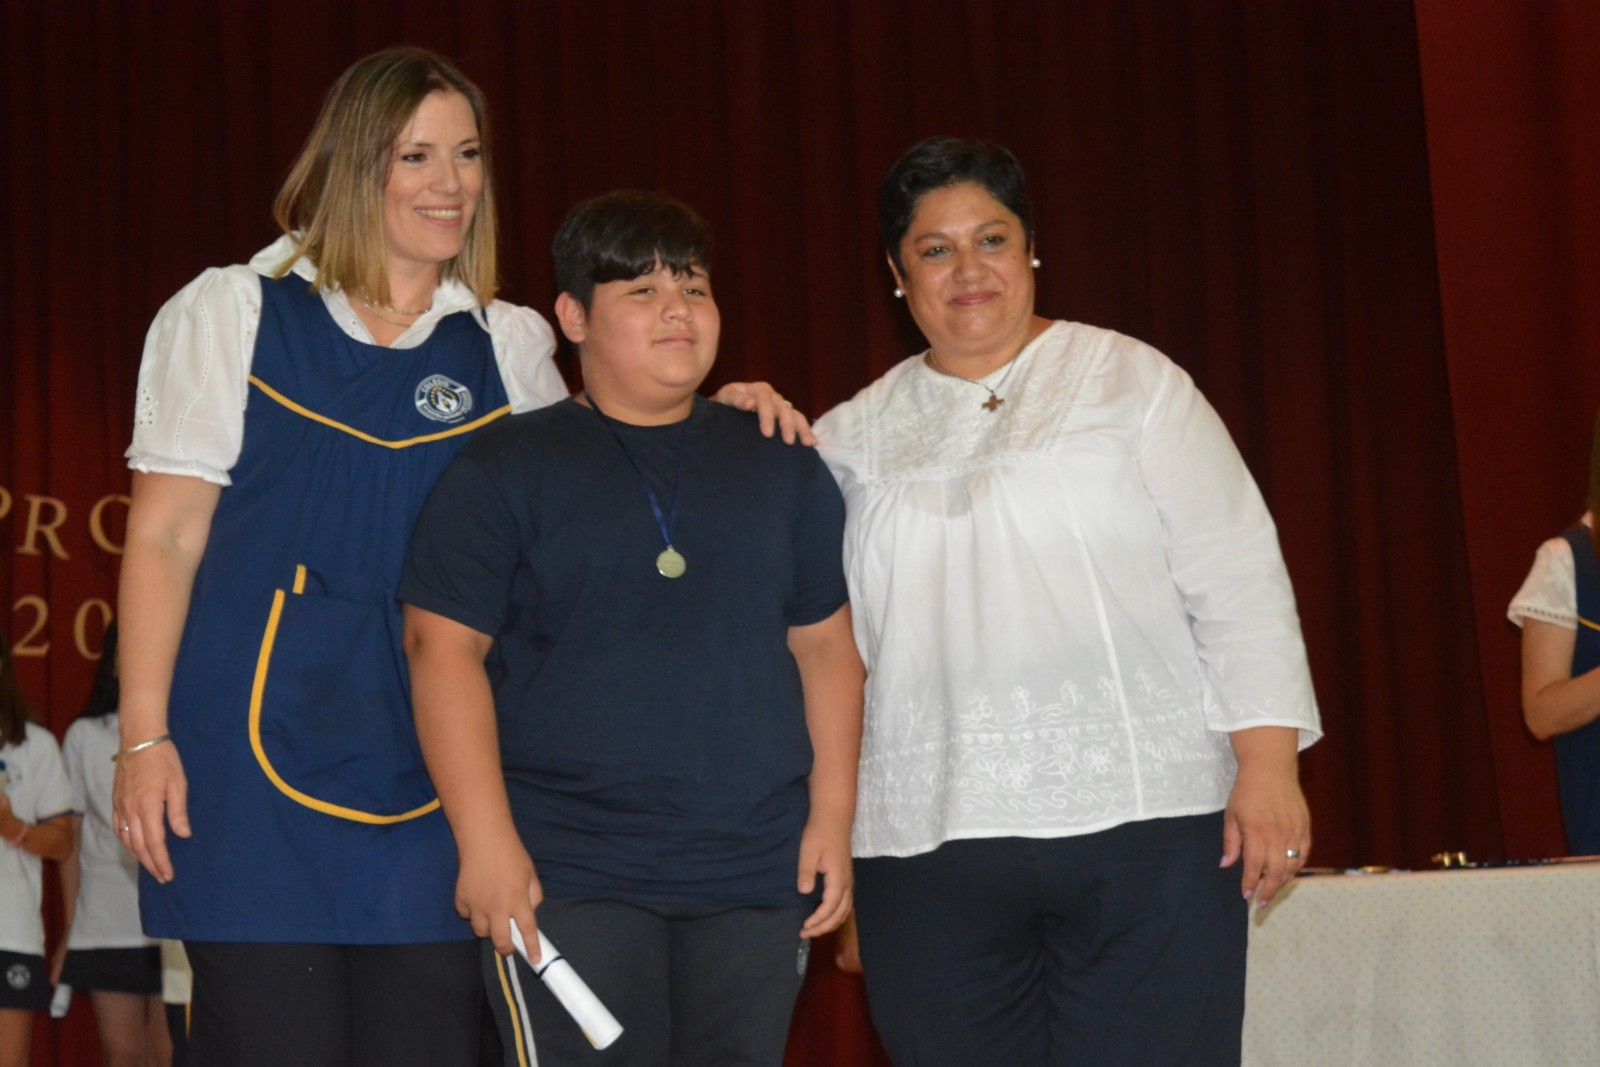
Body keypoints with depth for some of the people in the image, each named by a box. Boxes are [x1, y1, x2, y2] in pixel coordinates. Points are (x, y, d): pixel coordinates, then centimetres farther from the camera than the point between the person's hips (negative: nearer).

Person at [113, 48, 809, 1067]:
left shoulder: (507, 344, 13)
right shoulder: (233, 314, 6)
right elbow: (164, 537, 3)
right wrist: (145, 734, -4)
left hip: (432, 756, 3)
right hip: (257, 743, -3)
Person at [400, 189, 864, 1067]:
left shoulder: (781, 466, 13)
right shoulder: (507, 466, 1)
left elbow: (824, 643, 14)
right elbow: (442, 645, -5)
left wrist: (832, 815, 5)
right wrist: (484, 840, -12)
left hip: (758, 876, 4)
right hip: (566, 882, -3)